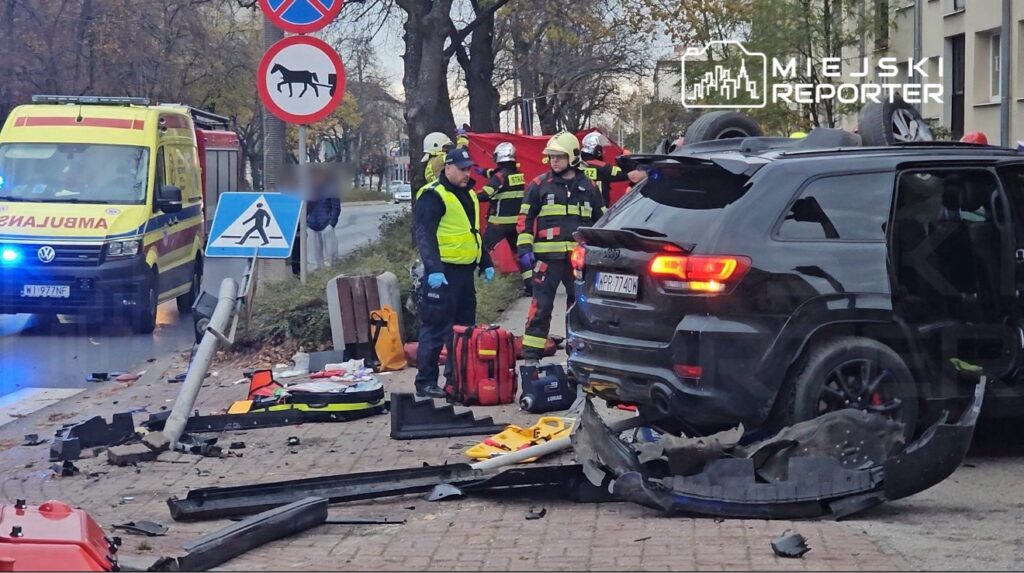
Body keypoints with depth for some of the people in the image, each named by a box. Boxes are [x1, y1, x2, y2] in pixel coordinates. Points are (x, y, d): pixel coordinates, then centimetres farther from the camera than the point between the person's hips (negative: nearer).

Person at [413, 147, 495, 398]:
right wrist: (433, 269, -27)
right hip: (443, 273, -9)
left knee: (464, 326, 13)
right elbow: (424, 234, -18)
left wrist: (486, 263, 24)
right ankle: (425, 382, -2)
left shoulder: (469, 194, 18)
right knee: (436, 329, -7)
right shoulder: (432, 196, -11)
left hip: (465, 271, 9)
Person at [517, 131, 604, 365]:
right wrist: (524, 249, -6)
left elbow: (601, 220, 19)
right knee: (541, 306, -4)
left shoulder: (588, 187, 11)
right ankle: (531, 355, -1)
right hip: (547, 256, -3)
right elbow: (525, 219, 3)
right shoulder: (539, 185, 4)